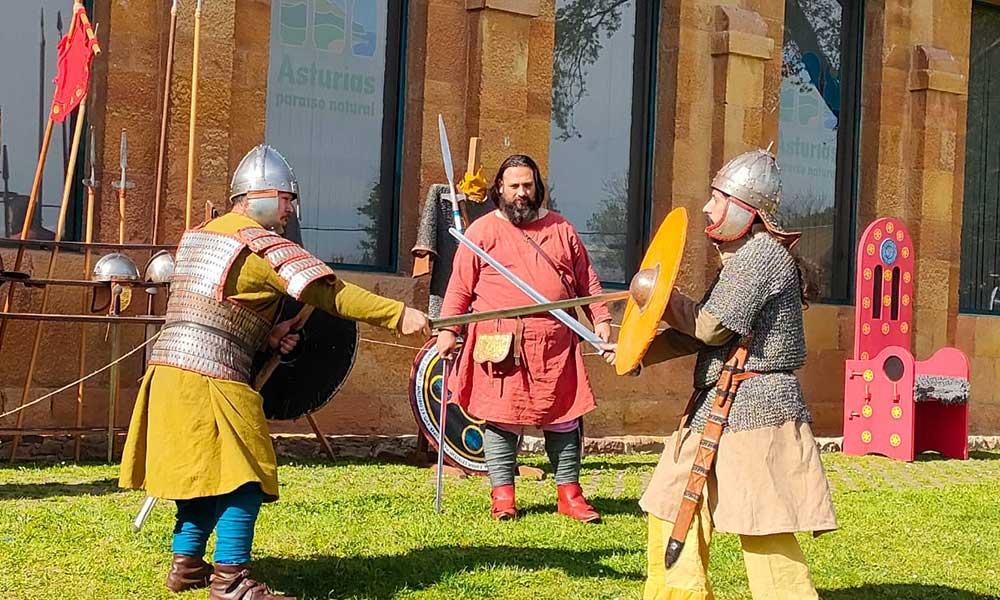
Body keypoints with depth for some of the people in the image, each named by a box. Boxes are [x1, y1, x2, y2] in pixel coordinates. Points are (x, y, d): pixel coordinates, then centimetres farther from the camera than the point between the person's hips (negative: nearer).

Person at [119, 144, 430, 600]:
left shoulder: (197, 236, 18)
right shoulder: (263, 247, -9)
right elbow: (331, 292, -14)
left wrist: (267, 334, 9)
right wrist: (399, 315, -13)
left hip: (167, 369, 9)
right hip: (212, 379, -9)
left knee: (204, 472, 19)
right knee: (243, 476, -4)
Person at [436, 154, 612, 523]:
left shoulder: (561, 229, 14)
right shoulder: (482, 231, 4)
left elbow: (586, 282, 16)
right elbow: (460, 287, 3)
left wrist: (600, 319, 5)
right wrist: (448, 330, -4)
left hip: (555, 343, 3)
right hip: (501, 346, -3)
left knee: (564, 416, 6)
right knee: (502, 417, 0)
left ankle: (569, 493, 16)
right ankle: (503, 493, 10)